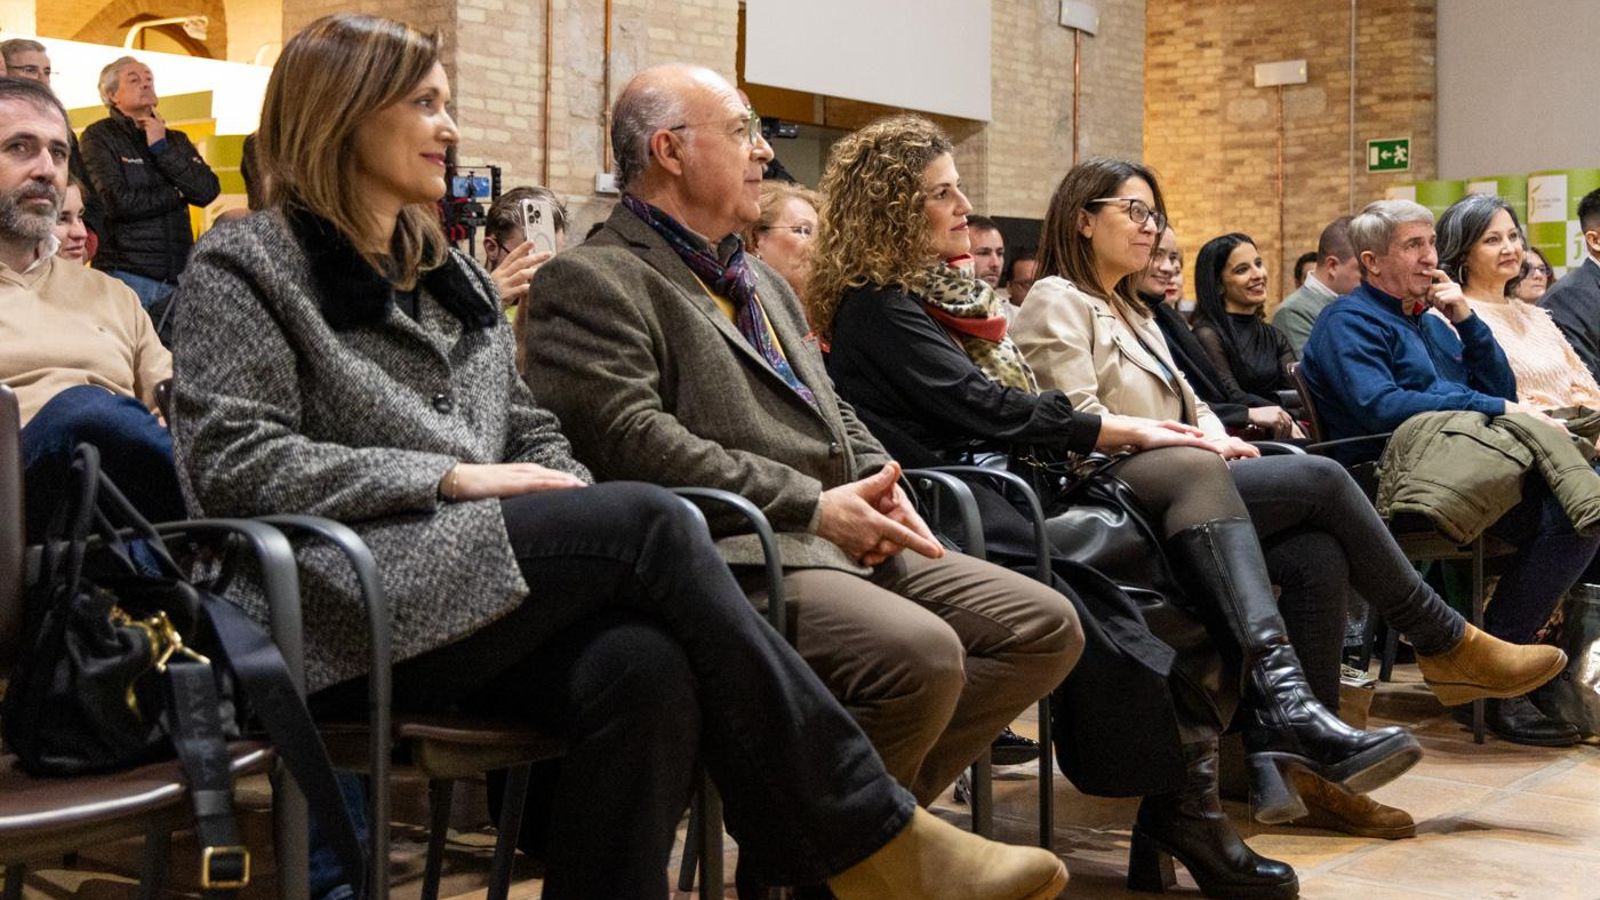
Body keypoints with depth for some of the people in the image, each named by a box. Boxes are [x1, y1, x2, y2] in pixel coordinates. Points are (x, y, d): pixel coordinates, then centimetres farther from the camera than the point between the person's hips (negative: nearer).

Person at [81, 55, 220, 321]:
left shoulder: (176, 140, 19)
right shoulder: (98, 137, 2)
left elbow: (207, 191, 3)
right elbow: (117, 201, -12)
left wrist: (161, 148, -4)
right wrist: (177, 194, 0)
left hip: (177, 276, 4)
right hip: (126, 274, -4)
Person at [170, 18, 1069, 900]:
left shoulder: (453, 276, 24)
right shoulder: (246, 267, 4)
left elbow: (533, 433, 22)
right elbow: (231, 462, -8)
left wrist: (558, 494, -3)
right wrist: (452, 478, -14)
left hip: (481, 597, 6)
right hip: (346, 606, -5)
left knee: (648, 664, -30)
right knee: (647, 521, -25)